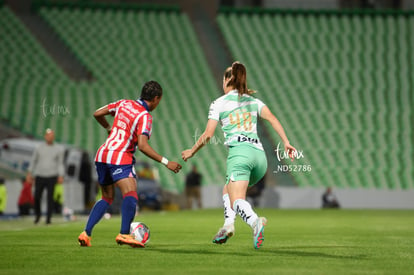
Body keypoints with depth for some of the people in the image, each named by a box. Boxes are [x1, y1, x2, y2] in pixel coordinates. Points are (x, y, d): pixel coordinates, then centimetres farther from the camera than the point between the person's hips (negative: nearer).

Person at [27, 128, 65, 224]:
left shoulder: (59, 149, 3)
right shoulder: (39, 148, 4)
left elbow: (60, 164, 5)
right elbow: (33, 161, 10)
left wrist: (61, 176, -6)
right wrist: (29, 174, 4)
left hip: (52, 177, -1)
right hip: (40, 176, 1)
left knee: (50, 197, -8)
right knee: (37, 197, -2)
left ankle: (48, 218, 2)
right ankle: (37, 215, 23)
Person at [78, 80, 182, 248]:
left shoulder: (123, 103, 12)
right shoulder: (145, 116, -8)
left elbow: (97, 114, 20)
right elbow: (142, 146, -18)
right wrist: (166, 162, -15)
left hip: (102, 155, 8)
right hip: (120, 158, -8)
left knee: (107, 198, 19)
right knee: (131, 195, -18)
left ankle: (86, 234, 11)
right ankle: (124, 234, -37)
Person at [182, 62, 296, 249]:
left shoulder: (219, 103, 10)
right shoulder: (253, 101, 21)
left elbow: (207, 135, 6)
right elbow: (272, 118, 4)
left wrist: (192, 151, 21)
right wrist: (286, 142, -3)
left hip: (240, 152, -5)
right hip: (260, 155, 6)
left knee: (237, 200, -17)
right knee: (228, 189, 25)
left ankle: (255, 221, -48)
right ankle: (228, 224, 4)